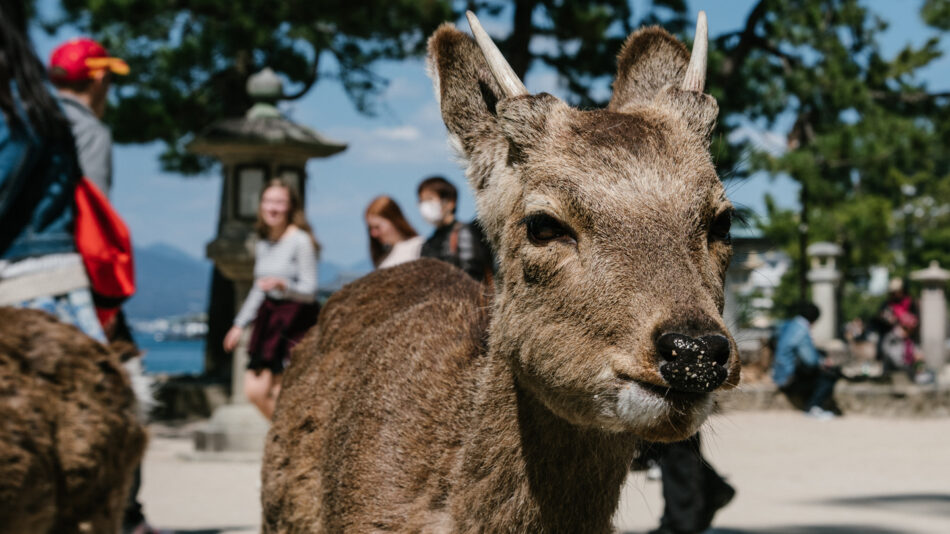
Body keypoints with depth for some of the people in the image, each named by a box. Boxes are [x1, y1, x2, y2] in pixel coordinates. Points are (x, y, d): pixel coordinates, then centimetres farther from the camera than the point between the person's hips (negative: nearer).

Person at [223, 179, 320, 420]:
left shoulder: (301, 241, -10)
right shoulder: (263, 245, 11)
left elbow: (309, 291, -12)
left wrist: (283, 284, -29)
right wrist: (239, 324, 23)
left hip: (296, 321, -7)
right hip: (269, 317, 7)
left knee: (281, 394, -9)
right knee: (254, 390, 3)